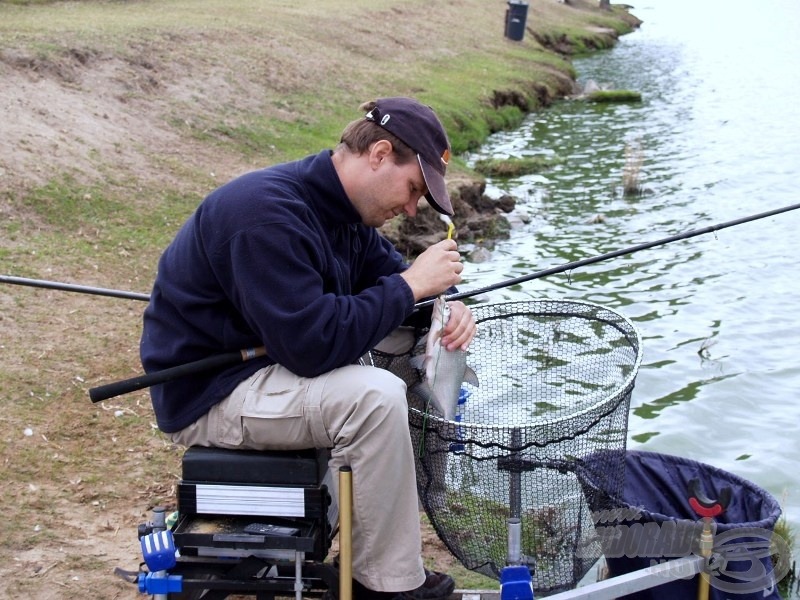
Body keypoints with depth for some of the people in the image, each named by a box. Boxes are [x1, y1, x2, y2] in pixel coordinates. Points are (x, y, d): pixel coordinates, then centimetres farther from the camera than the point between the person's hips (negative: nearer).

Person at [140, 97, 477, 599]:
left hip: (276, 358, 10)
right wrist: (410, 286, -24)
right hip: (208, 391, -10)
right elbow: (314, 343, -32)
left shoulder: (337, 203, 2)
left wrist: (447, 305, -9)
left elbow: (388, 273, 12)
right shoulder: (268, 215, -28)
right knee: (376, 398, -29)